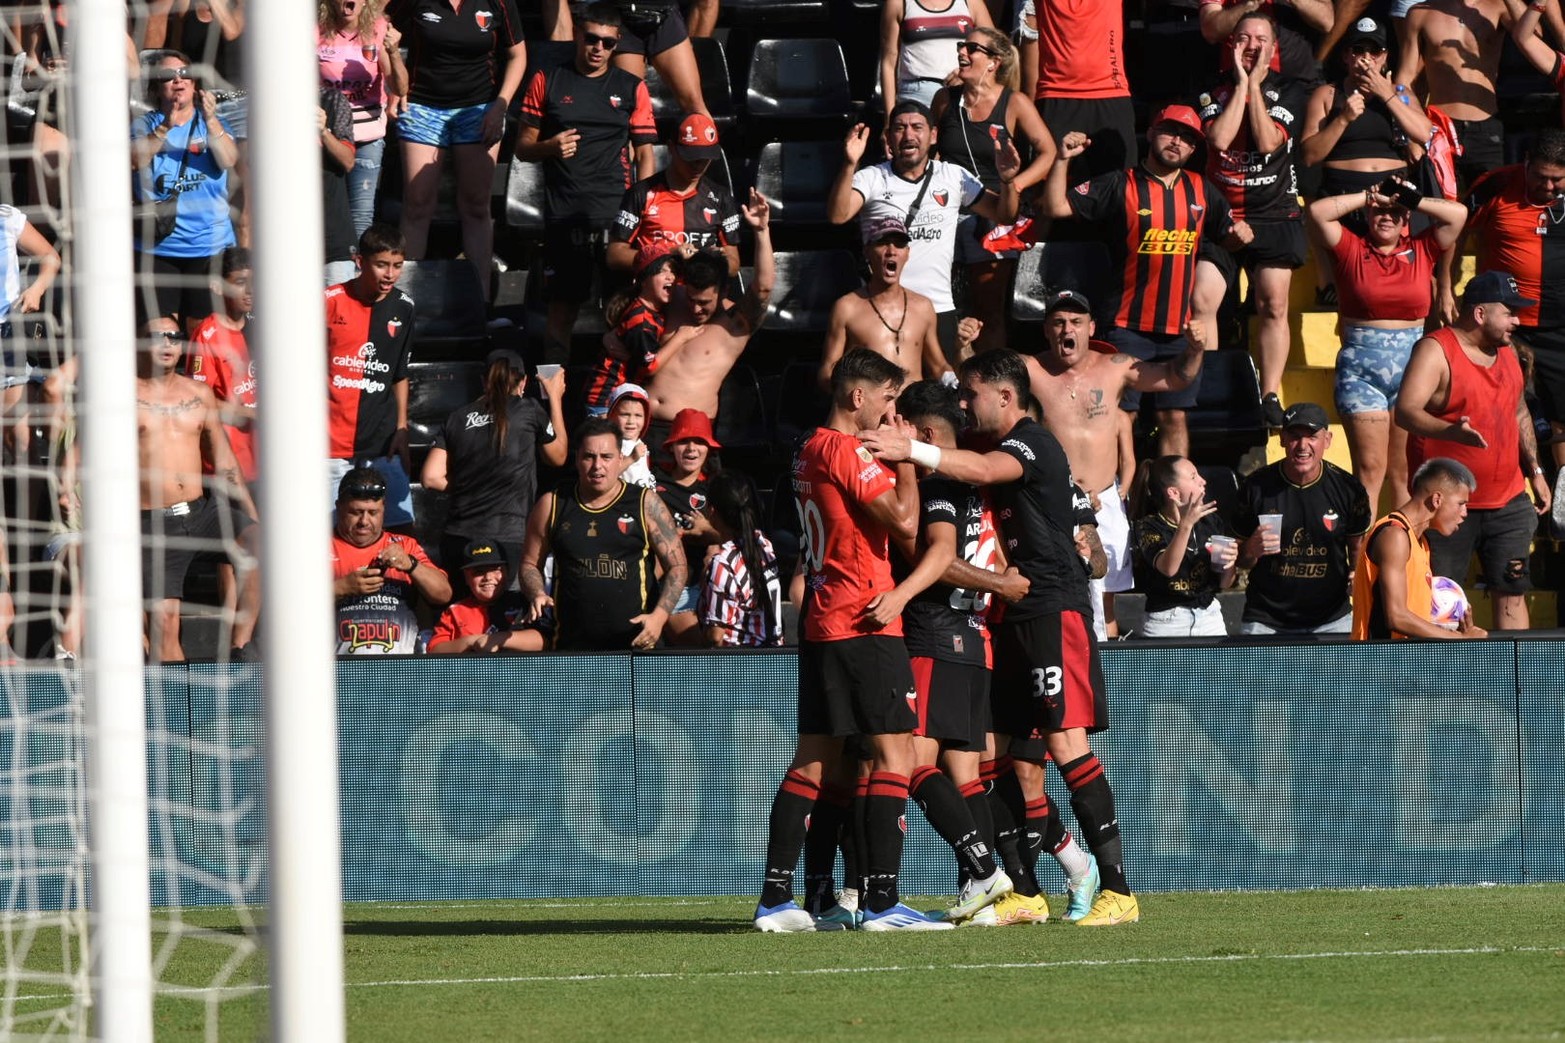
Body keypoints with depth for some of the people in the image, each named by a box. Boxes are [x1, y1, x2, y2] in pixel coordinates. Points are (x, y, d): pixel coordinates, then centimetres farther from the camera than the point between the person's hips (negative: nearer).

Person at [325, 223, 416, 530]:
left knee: (401, 527, 0)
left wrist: (401, 429, 12)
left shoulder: (402, 308, 7)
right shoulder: (330, 303, -6)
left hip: (383, 445, 4)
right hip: (333, 445, -4)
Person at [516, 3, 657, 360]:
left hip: (616, 214, 0)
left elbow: (645, 154, 9)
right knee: (562, 309, 0)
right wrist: (549, 147, -11)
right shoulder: (548, 82, 11)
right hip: (563, 216, 0)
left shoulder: (632, 89, 11)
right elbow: (522, 147, 12)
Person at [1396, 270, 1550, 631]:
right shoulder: (1435, 351, -11)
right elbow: (1405, 410, -22)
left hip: (1508, 503, 7)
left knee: (1512, 593, 6)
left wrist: (1534, 470, 19)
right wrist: (1449, 431, -39)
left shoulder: (1506, 352, 13)